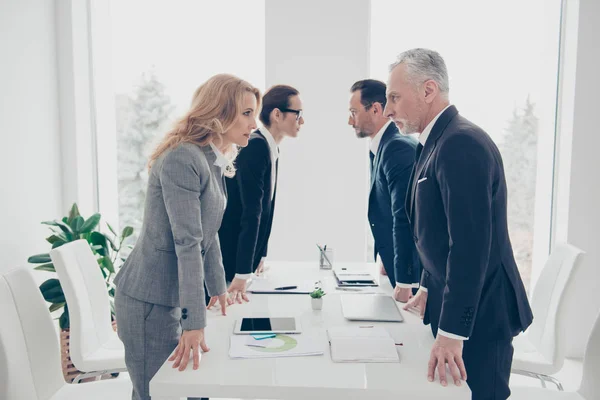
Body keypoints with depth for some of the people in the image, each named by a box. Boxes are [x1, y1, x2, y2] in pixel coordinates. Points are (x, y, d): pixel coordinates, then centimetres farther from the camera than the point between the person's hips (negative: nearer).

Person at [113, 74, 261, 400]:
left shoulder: (213, 162, 10)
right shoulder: (183, 159, -20)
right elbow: (187, 243, -25)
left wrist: (218, 287, 24)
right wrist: (195, 322, -26)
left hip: (172, 297, 9)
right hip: (149, 301, -9)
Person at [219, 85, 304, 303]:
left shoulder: (272, 149, 8)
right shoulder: (255, 147, -20)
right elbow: (251, 213, -25)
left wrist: (261, 256, 14)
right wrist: (241, 275, -26)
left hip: (242, 258, 9)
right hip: (226, 259, -9)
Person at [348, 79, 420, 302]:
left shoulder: (398, 147, -19)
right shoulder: (382, 147, 10)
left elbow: (405, 218, -24)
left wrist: (404, 282, -22)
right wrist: (387, 260, 13)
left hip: (413, 271, -9)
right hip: (398, 269, 9)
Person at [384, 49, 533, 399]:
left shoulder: (462, 143, -20)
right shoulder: (437, 143, 10)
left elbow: (470, 244, -25)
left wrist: (451, 331, -24)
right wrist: (429, 289, 17)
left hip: (479, 313, -9)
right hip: (453, 304, 9)